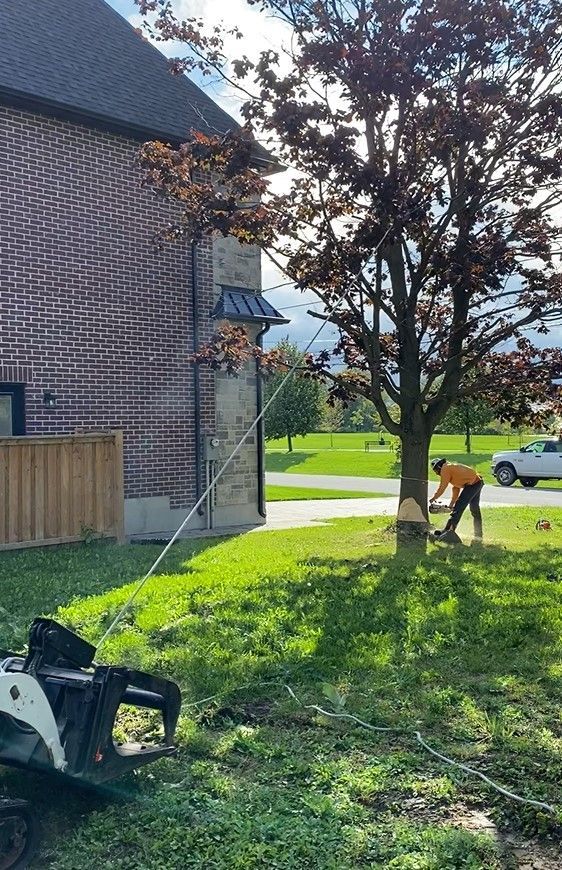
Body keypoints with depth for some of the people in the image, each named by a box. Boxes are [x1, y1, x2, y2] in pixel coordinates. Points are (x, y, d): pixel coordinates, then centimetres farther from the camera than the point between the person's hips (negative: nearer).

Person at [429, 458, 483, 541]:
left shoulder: (445, 469, -4)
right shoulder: (452, 467, 24)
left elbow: (442, 487, -3)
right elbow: (456, 488, 24)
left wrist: (433, 498, 10)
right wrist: (452, 504, 22)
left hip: (471, 484, -10)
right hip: (478, 482, 10)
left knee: (458, 508, -9)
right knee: (475, 509, 19)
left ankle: (448, 531, -11)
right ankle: (478, 535, 26)